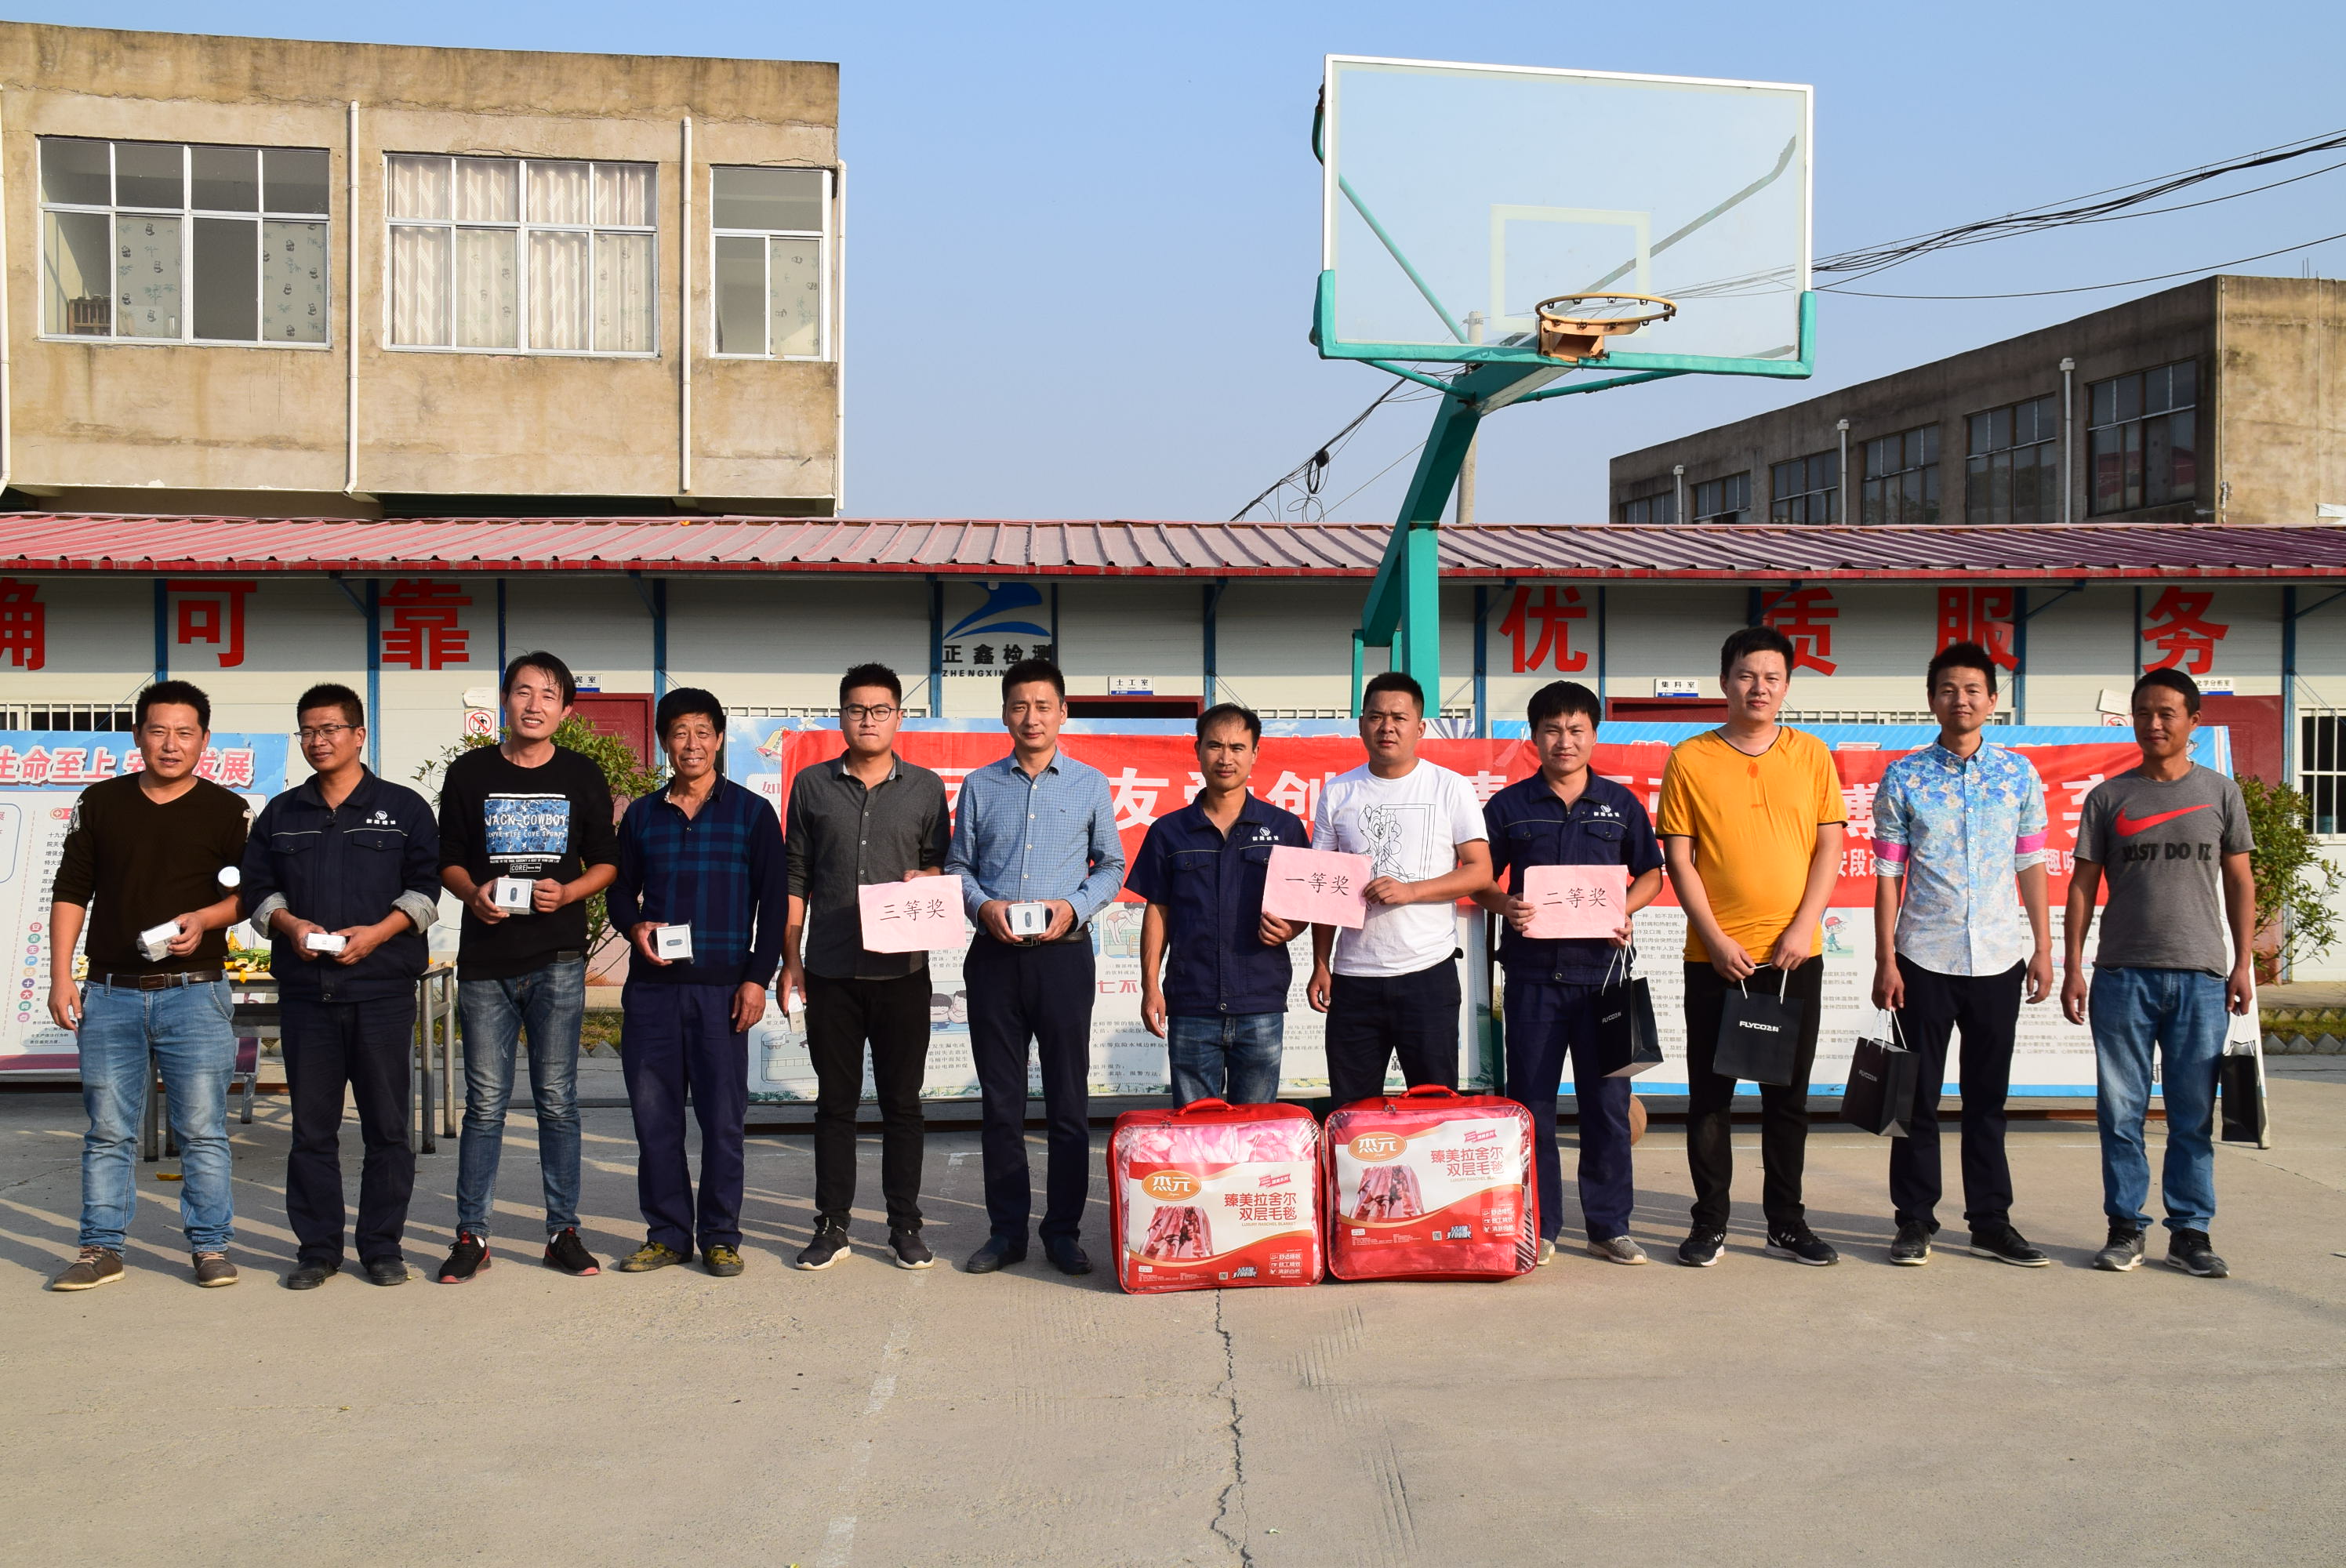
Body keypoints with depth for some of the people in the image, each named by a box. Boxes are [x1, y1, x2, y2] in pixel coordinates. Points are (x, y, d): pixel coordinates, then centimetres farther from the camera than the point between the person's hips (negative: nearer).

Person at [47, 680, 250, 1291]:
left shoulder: (226, 811, 4)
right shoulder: (100, 803, 9)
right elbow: (70, 892, 9)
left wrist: (204, 919, -15)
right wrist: (61, 977, 2)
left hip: (193, 991, -2)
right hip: (111, 992, 2)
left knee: (202, 1130, -1)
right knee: (107, 1130, 6)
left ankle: (211, 1246, 8)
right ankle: (101, 1249, 14)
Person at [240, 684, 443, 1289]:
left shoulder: (404, 808, 5)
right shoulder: (281, 814, 14)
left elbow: (427, 887, 2)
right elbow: (257, 887, 14)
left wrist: (379, 932, -12)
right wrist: (288, 924, -5)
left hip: (383, 989, -2)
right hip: (305, 990, 3)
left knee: (387, 1125, 2)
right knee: (311, 1126, 5)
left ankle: (382, 1246, 11)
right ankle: (317, 1249, 14)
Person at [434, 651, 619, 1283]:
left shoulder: (582, 777, 6)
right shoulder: (469, 773, 6)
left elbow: (606, 863, 10)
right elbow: (448, 861, 11)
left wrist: (566, 892, -9)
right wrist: (474, 894, -10)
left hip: (558, 961, 0)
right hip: (485, 962, 0)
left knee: (557, 1101, 4)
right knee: (485, 1104, 2)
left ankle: (564, 1231, 12)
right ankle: (471, 1235, 10)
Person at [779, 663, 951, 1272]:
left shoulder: (925, 788, 6)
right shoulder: (812, 785, 7)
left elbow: (943, 867, 12)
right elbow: (796, 877, 9)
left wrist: (925, 881, -11)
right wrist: (790, 960, 4)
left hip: (902, 969, 0)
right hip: (830, 971, 0)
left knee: (902, 1102, 5)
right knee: (835, 1102, 7)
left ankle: (905, 1225, 14)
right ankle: (832, 1225, 15)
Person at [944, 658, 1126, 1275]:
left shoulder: (1089, 784, 5)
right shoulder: (980, 785, 7)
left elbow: (1111, 865, 8)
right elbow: (958, 865, 9)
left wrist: (1075, 906, -9)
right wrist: (983, 905, -10)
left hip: (1062, 953, -1)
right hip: (995, 954, 1)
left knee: (1068, 1101, 2)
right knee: (1000, 1100, 6)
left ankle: (1063, 1230, 12)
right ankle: (1007, 1229, 15)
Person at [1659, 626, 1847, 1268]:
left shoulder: (1811, 756, 5)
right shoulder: (1689, 760, 0)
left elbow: (1829, 847, 3)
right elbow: (1678, 858, -2)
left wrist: (1802, 928, -9)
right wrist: (1716, 939, -10)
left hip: (1794, 954, 1)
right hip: (1714, 956, -1)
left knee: (1789, 1094, 9)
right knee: (1709, 1094, 4)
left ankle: (1787, 1221, 19)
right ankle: (1710, 1222, 14)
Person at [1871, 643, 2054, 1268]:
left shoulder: (2019, 775, 5)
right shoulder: (1903, 779, -1)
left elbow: (2031, 868, 8)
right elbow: (1888, 877, -1)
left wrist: (2043, 948, 4)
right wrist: (1885, 961, -5)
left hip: (1999, 958, 2)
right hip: (1924, 958, -1)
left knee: (1988, 1096, 10)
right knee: (1918, 1094, 4)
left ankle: (1991, 1221, 18)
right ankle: (1914, 1219, 14)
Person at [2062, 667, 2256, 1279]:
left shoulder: (2220, 793, 7)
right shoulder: (2108, 797, 6)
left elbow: (2239, 881, 10)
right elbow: (2083, 885, 7)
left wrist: (2243, 963, 3)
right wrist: (2073, 968, 1)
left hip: (2201, 976, 0)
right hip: (2123, 974, 0)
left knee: (2194, 1114, 4)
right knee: (2121, 1111, 3)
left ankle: (2190, 1230, 12)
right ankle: (2126, 1226, 12)